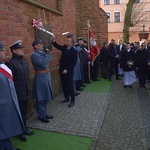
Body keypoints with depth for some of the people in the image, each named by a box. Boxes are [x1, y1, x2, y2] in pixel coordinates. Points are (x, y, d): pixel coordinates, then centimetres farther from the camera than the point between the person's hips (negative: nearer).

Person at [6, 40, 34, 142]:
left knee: (24, 112, 20)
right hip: (18, 94, -7)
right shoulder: (11, 63, -17)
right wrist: (14, 93, -14)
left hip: (26, 93, 7)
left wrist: (28, 90, 14)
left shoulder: (24, 61, 7)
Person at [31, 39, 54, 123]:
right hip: (40, 77, -9)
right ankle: (41, 116, 17)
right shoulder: (34, 55, -14)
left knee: (46, 97, 17)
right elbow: (43, 64, -24)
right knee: (41, 98, 3)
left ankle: (45, 113, 31)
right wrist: (46, 54, -14)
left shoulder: (43, 53, 12)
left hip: (47, 76, 9)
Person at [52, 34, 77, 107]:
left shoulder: (74, 51, -14)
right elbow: (57, 46, 15)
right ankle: (66, 98, 31)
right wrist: (53, 41, -6)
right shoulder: (64, 47, 4)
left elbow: (73, 63, -16)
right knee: (64, 85, 15)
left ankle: (72, 101, 13)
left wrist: (67, 70, -21)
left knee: (70, 86, 1)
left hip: (69, 72, -6)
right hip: (62, 70, 7)